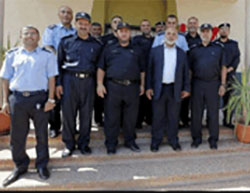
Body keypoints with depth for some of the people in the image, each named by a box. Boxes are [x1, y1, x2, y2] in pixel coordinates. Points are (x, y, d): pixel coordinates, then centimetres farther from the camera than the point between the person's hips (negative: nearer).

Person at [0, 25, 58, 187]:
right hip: (17, 98, 2)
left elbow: (51, 78, 2)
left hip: (39, 98, -1)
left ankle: (42, 165, 23)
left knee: (42, 134, 7)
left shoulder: (47, 55, 6)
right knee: (17, 135, 8)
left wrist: (51, 99, -6)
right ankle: (20, 166, 25)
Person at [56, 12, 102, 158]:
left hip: (88, 81, 1)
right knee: (68, 113, 1)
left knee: (86, 114, 5)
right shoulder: (66, 42, 8)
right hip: (70, 80, -1)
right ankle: (69, 144, 15)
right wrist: (58, 83, 0)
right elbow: (59, 63, 7)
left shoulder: (96, 44, 10)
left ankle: (83, 143, 20)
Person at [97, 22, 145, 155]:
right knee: (112, 117, 2)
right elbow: (101, 68, 7)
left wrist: (142, 85, 8)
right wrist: (100, 84, -4)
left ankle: (130, 141, 24)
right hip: (113, 86, -1)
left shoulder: (136, 51, 17)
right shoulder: (109, 49, 12)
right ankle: (111, 144, 14)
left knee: (131, 117, 8)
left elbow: (142, 70, 17)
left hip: (132, 87, 2)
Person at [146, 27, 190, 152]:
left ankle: (173, 140, 21)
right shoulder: (155, 51, 5)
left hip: (175, 89, 1)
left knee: (174, 117, 8)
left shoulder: (182, 53, 10)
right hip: (159, 88, -1)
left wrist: (186, 88, 5)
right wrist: (149, 87, -2)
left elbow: (185, 72, 10)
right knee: (158, 117, 5)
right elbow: (149, 70, 3)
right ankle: (156, 141, 16)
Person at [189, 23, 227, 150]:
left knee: (213, 112, 3)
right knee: (196, 112, 5)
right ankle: (196, 138, 17)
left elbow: (223, 67, 7)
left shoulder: (218, 48, 9)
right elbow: (189, 69, 10)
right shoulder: (194, 49, 10)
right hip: (197, 84, 1)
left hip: (213, 84, -1)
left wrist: (222, 84, -2)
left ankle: (213, 140, 14)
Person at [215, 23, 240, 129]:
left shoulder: (234, 44, 16)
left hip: (229, 75, 2)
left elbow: (237, 58, 8)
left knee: (229, 98, 2)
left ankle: (227, 121, 10)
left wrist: (230, 68, -7)